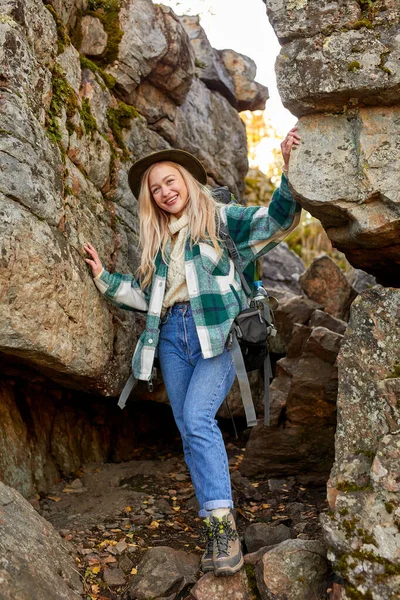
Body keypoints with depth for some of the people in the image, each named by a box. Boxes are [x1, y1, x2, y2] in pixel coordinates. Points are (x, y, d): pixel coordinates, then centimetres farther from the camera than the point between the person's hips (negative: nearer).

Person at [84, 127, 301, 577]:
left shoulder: (220, 218, 8)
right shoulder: (157, 239, 23)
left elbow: (276, 219, -4)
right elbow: (145, 295, 24)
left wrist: (290, 171, -18)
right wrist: (105, 279, 19)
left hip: (217, 332, -5)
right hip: (172, 333, 5)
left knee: (197, 420, -23)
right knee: (187, 430, -1)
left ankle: (222, 522, -19)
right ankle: (216, 526, 6)